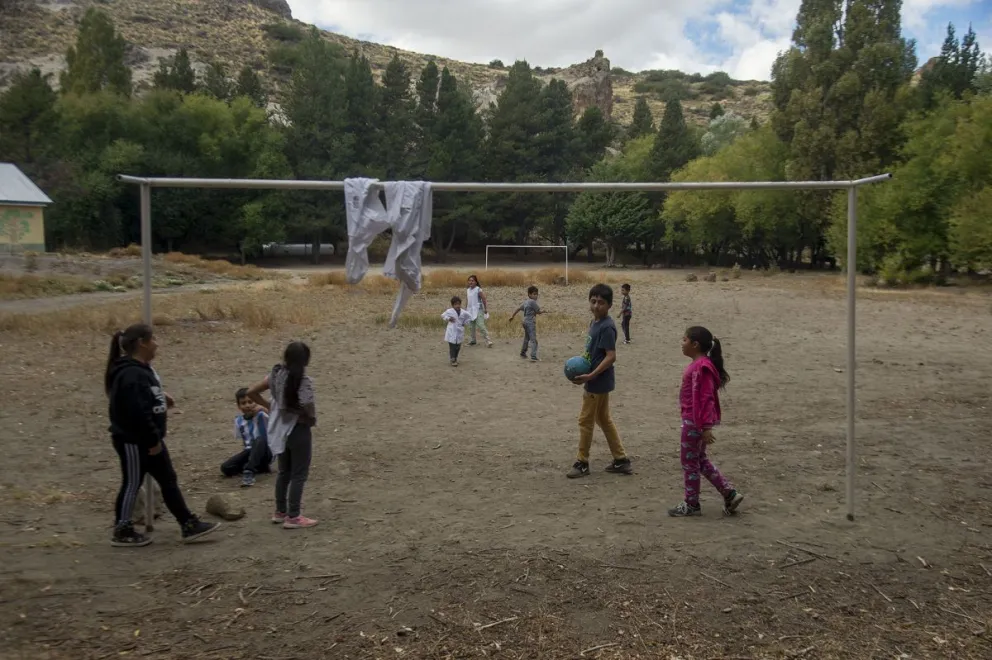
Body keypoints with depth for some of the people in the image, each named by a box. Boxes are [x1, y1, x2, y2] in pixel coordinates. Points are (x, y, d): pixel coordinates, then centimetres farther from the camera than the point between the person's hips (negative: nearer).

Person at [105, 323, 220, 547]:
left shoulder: (142, 369, 9)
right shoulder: (131, 375, -24)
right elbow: (137, 412, -28)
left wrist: (161, 398, 6)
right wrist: (153, 441, -22)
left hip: (149, 439, 10)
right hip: (133, 441, -10)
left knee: (169, 480, 10)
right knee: (132, 484, 4)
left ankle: (189, 525, 14)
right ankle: (122, 532, 20)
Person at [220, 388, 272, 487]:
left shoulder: (261, 415, -12)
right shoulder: (238, 421, 3)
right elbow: (243, 441, 15)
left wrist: (264, 409, -42)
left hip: (265, 452, -5)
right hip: (250, 452, 5)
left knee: (260, 440, -38)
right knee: (225, 468, -15)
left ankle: (249, 471, -36)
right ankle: (259, 466, -6)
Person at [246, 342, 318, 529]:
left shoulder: (276, 375, -1)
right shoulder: (303, 381, -21)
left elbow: (251, 392, 3)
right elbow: (308, 408, -28)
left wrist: (269, 405, 11)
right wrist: (312, 418, -7)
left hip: (280, 429, 7)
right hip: (298, 430, -7)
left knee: (284, 472, 19)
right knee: (299, 474, 4)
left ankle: (280, 512, 29)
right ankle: (293, 517, 9)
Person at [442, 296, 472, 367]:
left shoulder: (463, 312, -1)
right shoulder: (449, 311, -8)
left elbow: (469, 317, 16)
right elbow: (443, 316, 4)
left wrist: (465, 323, 6)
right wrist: (448, 318, -13)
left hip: (460, 332, 4)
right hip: (451, 332, -4)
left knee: (458, 347, 12)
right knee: (452, 347, -5)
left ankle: (455, 358, 29)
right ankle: (452, 360, 2)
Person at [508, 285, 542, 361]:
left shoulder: (525, 302, 13)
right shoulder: (532, 302, -13)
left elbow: (518, 309, 21)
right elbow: (538, 311, -10)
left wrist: (512, 316, 31)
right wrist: (542, 312, 11)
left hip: (525, 321, 9)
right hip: (531, 322, -9)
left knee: (526, 338, 25)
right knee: (533, 340, -12)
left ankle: (523, 353, 39)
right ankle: (533, 356, -21)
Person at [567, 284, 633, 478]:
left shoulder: (606, 327, -20)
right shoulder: (595, 322, 9)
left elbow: (611, 356, -23)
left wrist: (590, 376, -25)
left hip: (598, 382, -10)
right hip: (597, 381, 10)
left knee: (585, 420, 1)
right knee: (604, 419, 16)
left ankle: (582, 462, 13)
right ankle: (621, 460, 22)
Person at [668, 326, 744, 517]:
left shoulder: (701, 367, -21)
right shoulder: (699, 364, 10)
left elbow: (705, 398, -24)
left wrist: (706, 427, -24)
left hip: (694, 421, -10)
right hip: (694, 419, 10)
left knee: (689, 461, 3)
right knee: (700, 460, 18)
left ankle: (691, 504, 15)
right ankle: (729, 494, 21)